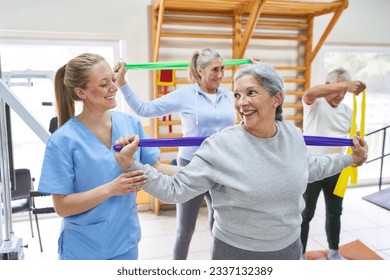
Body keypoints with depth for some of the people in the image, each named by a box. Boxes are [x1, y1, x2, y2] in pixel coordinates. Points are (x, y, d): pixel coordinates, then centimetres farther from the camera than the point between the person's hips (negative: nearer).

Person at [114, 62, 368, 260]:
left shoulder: (292, 135, -7)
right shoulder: (221, 146, -22)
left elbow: (308, 168, 14)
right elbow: (175, 189, -20)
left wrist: (351, 158, 18)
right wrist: (130, 164, -31)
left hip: (290, 247, 5)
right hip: (237, 252, -4)